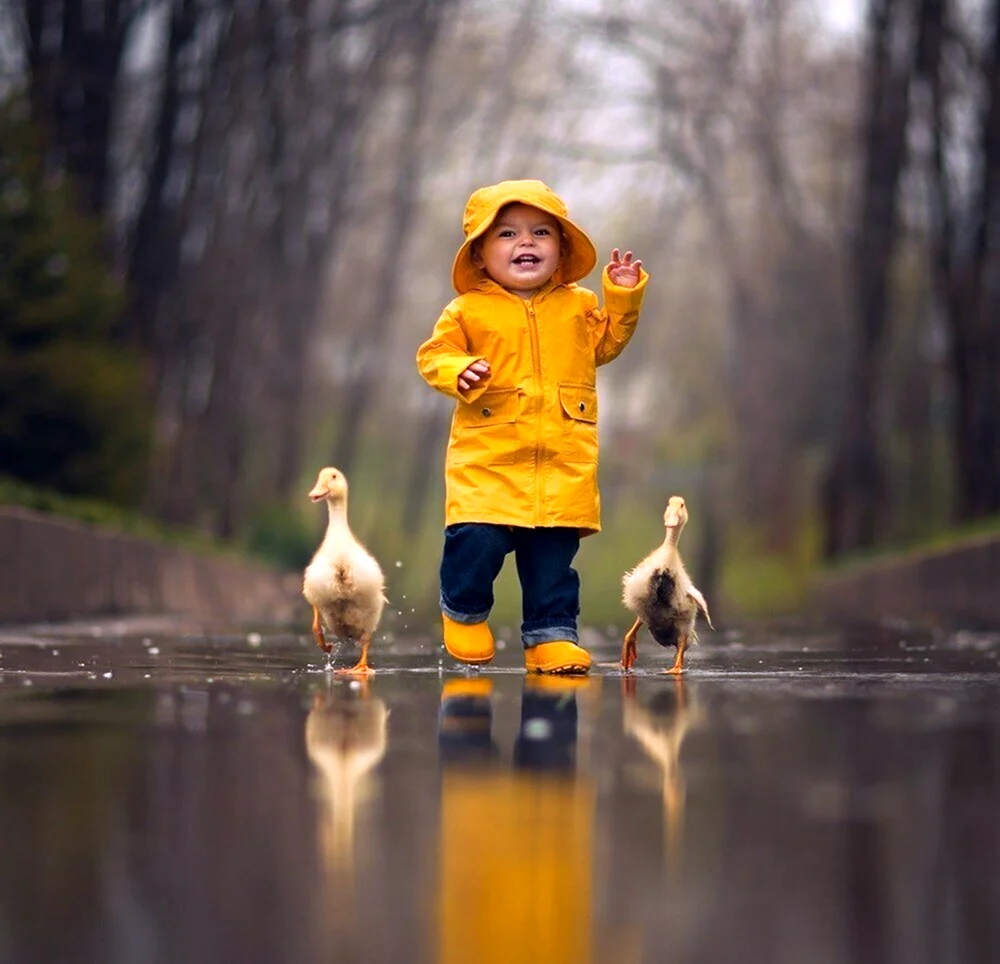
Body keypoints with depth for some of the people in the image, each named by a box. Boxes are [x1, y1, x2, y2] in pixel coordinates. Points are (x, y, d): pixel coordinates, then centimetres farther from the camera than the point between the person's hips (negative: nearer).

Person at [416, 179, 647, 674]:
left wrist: (623, 298, 10)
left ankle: (551, 635, 17)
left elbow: (605, 343, 22)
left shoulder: (579, 305, 11)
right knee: (477, 540, -13)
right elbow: (433, 354, 3)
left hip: (565, 464, 3)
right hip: (487, 460, -2)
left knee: (553, 554, 5)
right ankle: (463, 612, 14)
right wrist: (458, 372, -18)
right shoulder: (467, 312, 1)